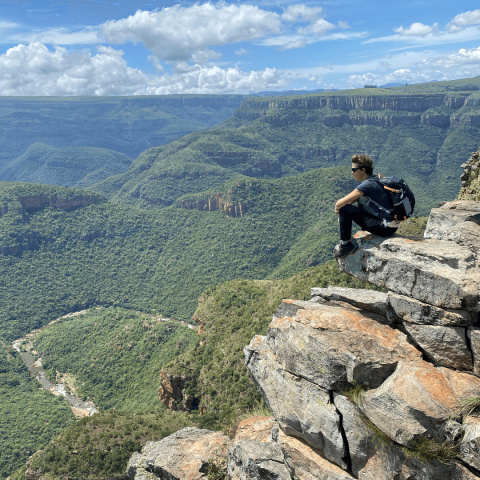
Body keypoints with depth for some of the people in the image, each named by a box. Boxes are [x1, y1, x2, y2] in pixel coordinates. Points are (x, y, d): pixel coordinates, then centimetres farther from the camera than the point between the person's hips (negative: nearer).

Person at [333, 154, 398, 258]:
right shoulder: (373, 181, 12)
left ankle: (345, 245, -2)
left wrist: (338, 208, 2)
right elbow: (349, 201, 19)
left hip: (385, 228, -10)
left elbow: (340, 203, -18)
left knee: (344, 209, -14)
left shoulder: (368, 184, -18)